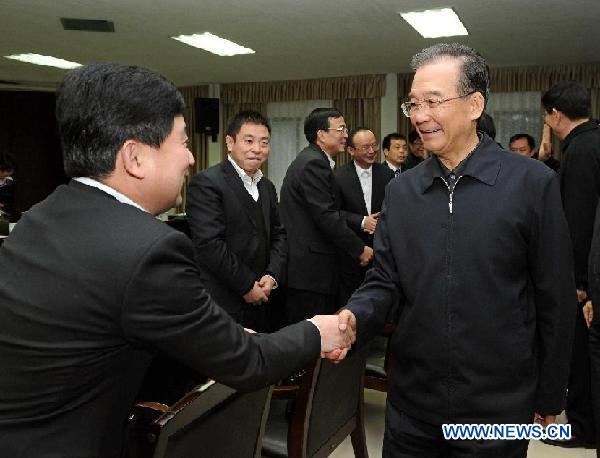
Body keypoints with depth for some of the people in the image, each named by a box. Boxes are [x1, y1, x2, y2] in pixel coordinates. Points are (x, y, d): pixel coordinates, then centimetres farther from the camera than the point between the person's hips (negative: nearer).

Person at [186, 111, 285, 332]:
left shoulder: (267, 186, 12)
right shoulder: (206, 182, -13)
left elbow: (278, 235, 14)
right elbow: (209, 244, -20)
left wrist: (272, 276, -3)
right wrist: (247, 286, -14)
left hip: (260, 299, 7)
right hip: (222, 303, -7)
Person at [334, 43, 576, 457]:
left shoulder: (533, 183, -9)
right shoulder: (401, 190, 2)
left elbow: (555, 301, -5)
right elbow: (384, 281, 1)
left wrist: (550, 398, 1)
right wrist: (354, 317, -19)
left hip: (497, 409, -3)